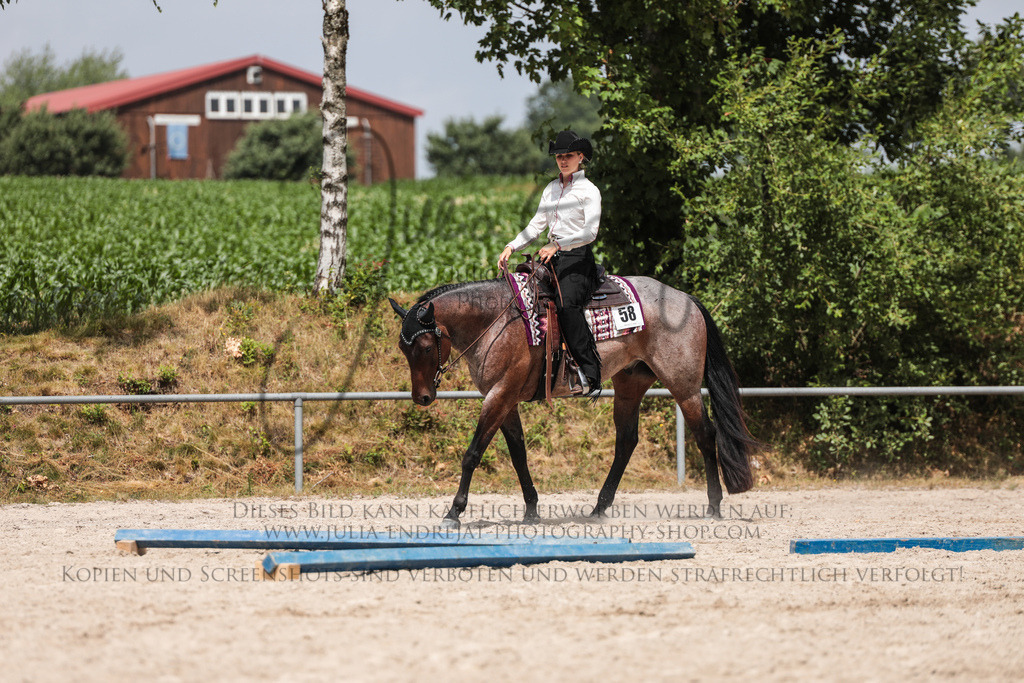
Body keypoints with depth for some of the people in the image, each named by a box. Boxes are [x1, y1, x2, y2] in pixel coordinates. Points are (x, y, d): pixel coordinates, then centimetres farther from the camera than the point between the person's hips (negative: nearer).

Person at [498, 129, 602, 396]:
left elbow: (590, 232, -15)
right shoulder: (551, 189, 16)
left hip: (578, 258, -7)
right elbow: (536, 225, 18)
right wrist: (511, 247, 4)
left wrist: (557, 245, -25)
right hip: (552, 258, 7)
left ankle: (591, 376, -32)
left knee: (566, 304, -30)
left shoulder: (589, 191, -4)